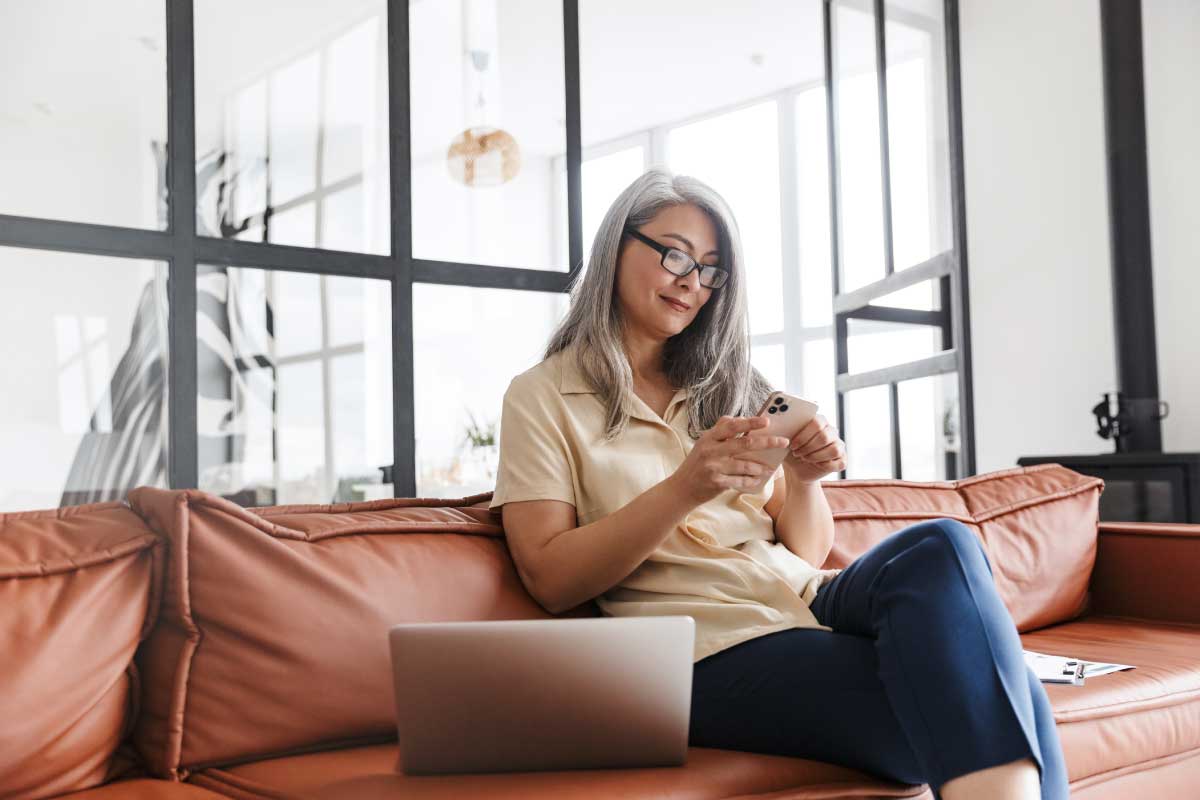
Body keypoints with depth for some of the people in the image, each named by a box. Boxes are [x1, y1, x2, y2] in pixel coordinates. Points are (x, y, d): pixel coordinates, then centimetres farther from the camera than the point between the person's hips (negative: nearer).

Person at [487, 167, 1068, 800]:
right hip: (708, 650, -5)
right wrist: (685, 488, -16)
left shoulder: (727, 388, 22)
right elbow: (549, 581, -4)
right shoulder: (542, 396, 8)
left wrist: (804, 481, -5)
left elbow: (805, 551, 17)